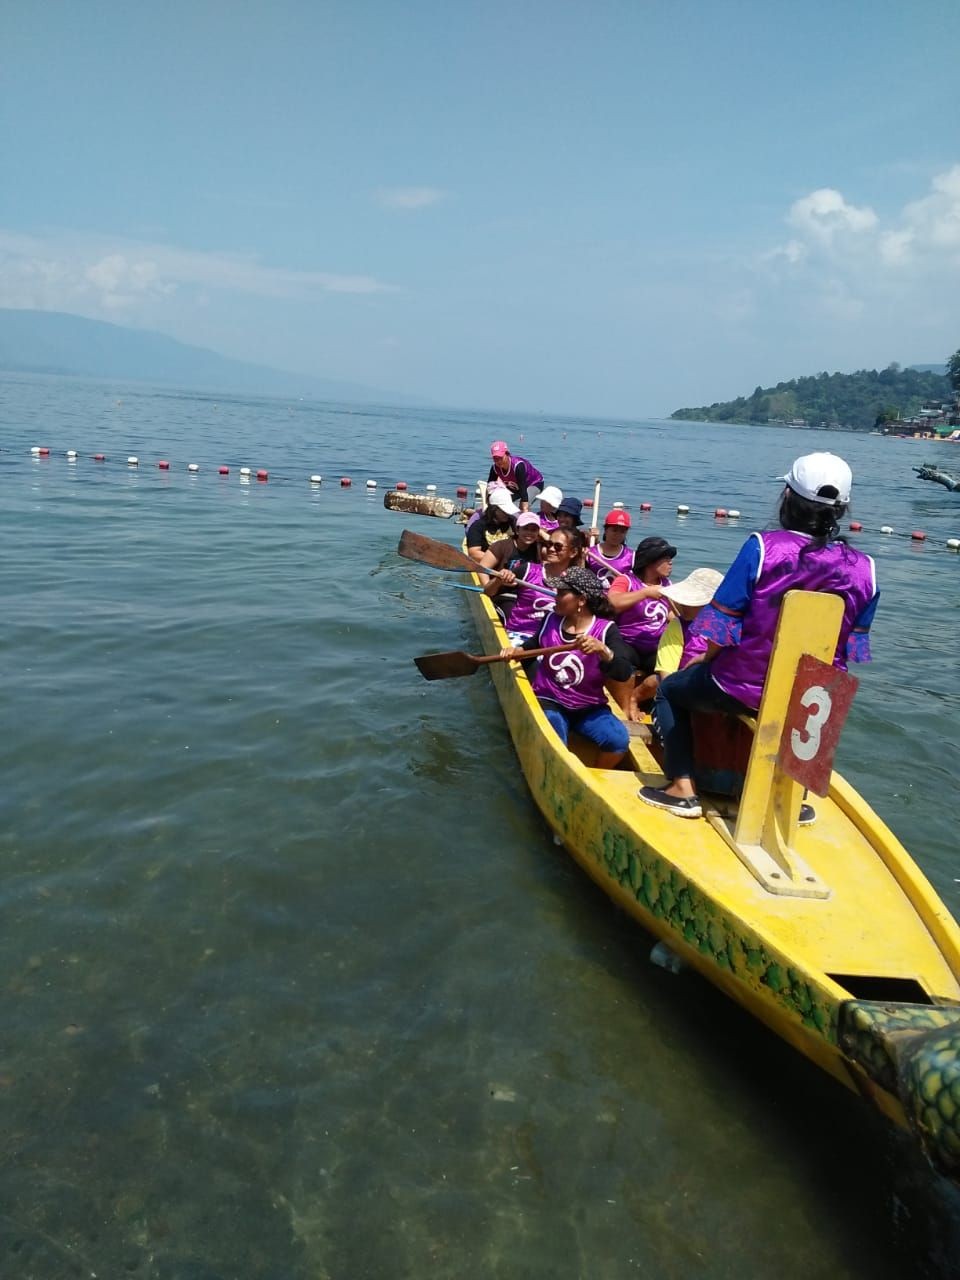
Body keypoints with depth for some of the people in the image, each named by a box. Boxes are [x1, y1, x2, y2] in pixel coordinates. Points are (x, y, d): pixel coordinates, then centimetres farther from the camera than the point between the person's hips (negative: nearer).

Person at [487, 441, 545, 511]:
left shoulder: (518, 466, -39)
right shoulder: (495, 468, -21)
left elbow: (523, 490, -44)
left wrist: (525, 510, -52)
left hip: (534, 484, -7)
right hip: (515, 486, 7)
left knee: (523, 506, -31)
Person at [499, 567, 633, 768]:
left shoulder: (606, 629, -9)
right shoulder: (551, 619, 1)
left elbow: (624, 673, -23)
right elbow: (535, 644, 23)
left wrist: (602, 650, -41)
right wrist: (517, 650, 2)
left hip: (590, 707, 0)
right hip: (549, 701, 1)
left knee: (618, 739, -26)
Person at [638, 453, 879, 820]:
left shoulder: (762, 547, -17)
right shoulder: (864, 570, -7)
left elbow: (722, 624, -14)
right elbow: (851, 650, 1)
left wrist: (706, 660, 7)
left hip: (742, 685, -3)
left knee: (670, 691, 25)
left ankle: (682, 789, 15)